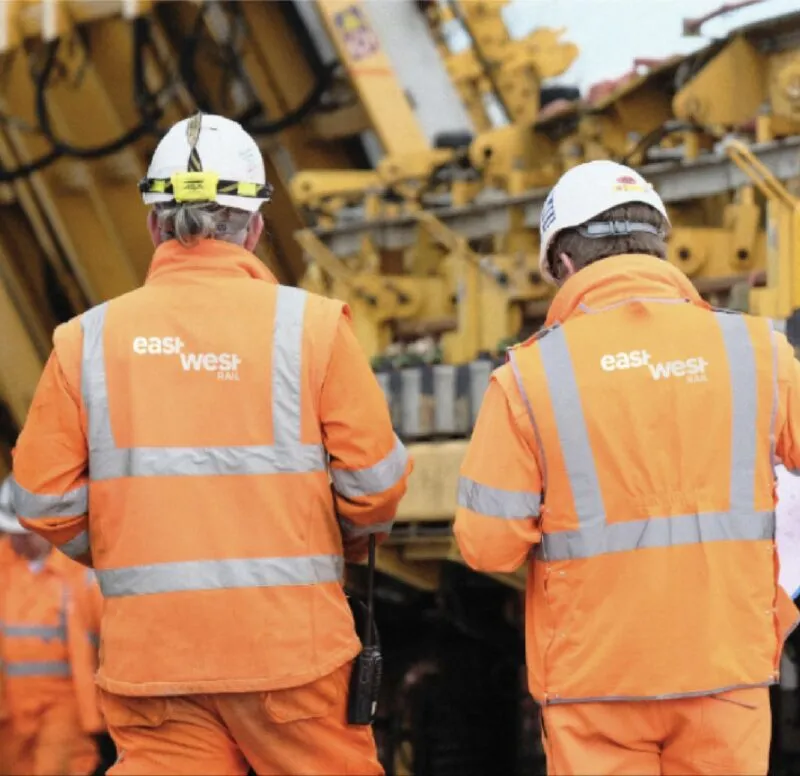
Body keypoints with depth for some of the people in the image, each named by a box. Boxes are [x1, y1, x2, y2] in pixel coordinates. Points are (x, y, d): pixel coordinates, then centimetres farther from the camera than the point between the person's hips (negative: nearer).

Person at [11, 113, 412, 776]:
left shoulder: (89, 338, 2)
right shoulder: (310, 324, -4)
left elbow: (45, 501, 4)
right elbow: (375, 477, -4)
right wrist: (351, 541, 18)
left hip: (147, 644, 2)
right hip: (288, 640, -2)